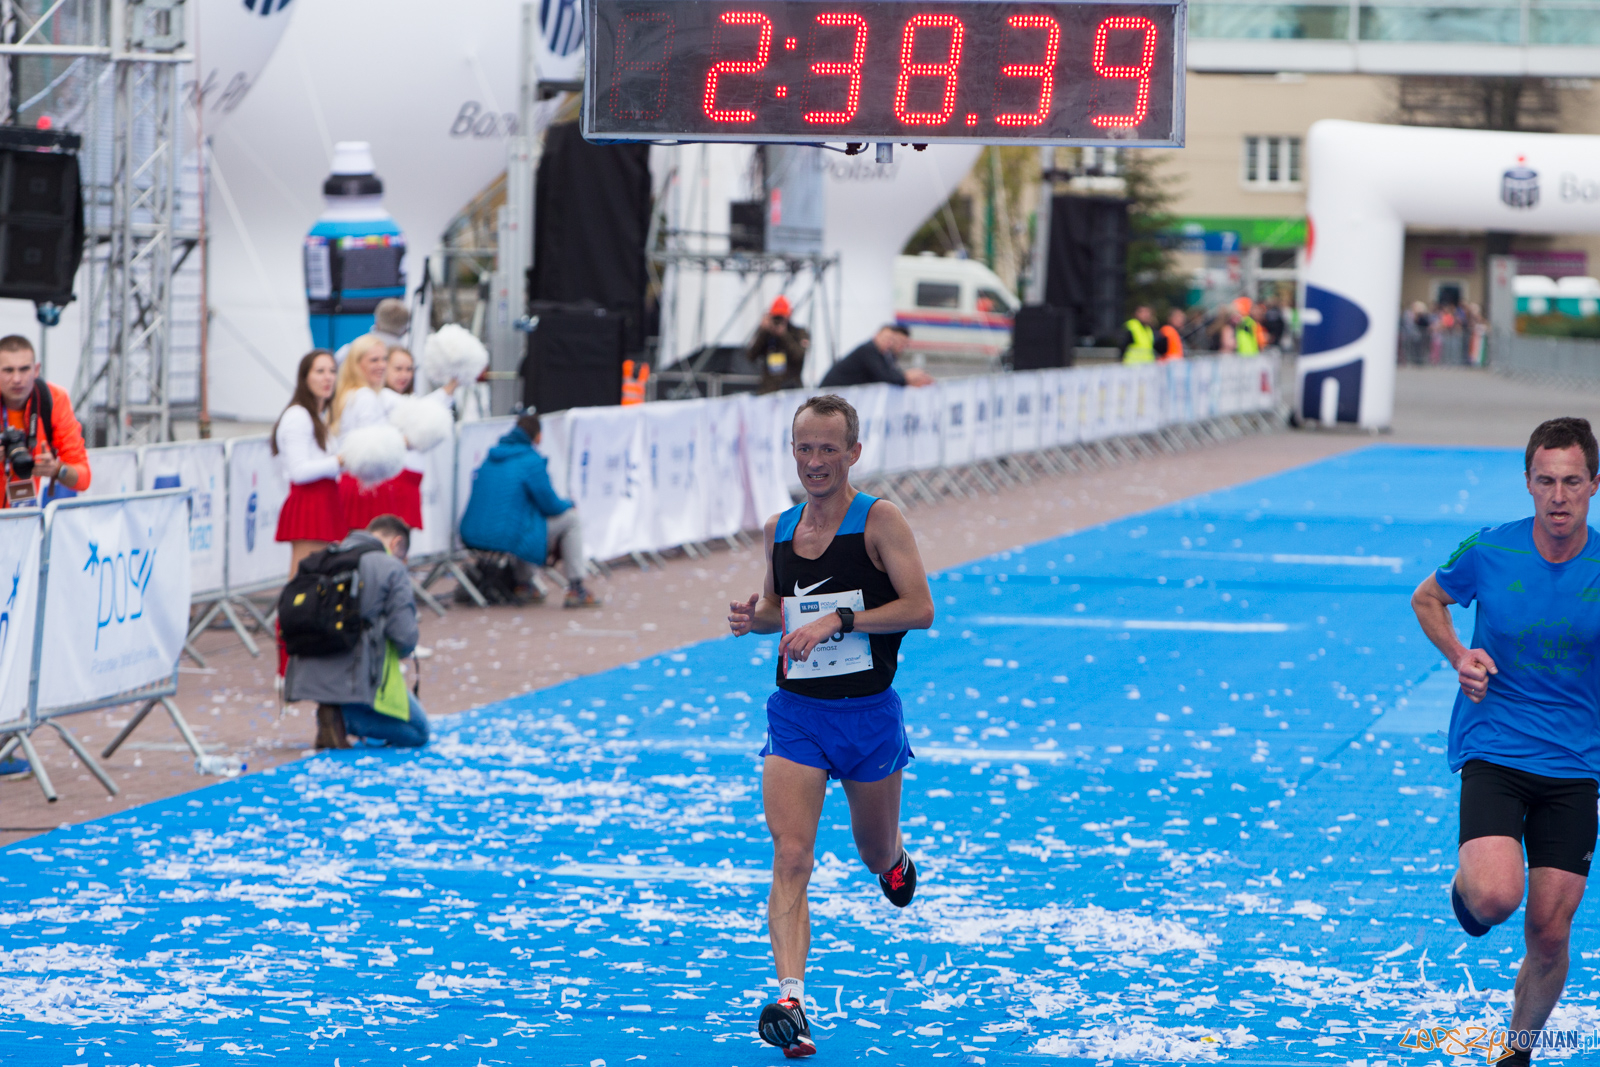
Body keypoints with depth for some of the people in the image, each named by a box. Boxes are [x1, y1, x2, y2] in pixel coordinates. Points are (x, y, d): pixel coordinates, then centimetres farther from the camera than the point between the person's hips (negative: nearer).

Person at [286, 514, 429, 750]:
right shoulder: (392, 568, -3)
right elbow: (405, 635, -12)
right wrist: (398, 654, 12)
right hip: (355, 676, -7)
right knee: (418, 732, 9)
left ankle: (337, 713, 5)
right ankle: (343, 717, -12)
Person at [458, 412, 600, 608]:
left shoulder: (490, 458, 12)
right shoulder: (531, 460, -12)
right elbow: (550, 505, -7)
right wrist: (569, 505, 17)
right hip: (509, 539, -8)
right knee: (571, 521, 7)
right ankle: (576, 590, 9)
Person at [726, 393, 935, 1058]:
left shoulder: (879, 521, -9)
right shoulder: (779, 530, 5)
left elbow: (920, 607, -16)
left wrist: (839, 619, -24)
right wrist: (755, 619, -2)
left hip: (869, 711, -2)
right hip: (796, 711, 2)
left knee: (877, 855, 17)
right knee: (790, 858, -14)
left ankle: (896, 859, 56)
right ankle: (790, 1002, -22)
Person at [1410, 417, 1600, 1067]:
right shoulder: (1488, 551, -7)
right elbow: (1427, 600, 13)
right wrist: (1458, 656, -5)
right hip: (1493, 751, -1)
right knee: (1497, 896, -24)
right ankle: (1465, 886, 14)